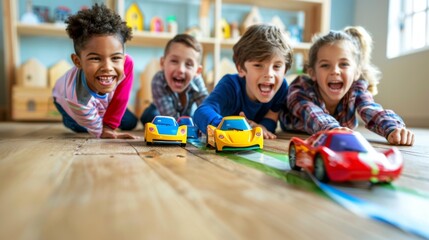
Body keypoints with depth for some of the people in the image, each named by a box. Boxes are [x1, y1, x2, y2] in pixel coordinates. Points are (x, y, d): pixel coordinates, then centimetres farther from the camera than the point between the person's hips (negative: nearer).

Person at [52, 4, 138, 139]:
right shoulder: (77, 97, -49)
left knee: (130, 123, 9)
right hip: (65, 99, -3)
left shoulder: (127, 64, -43)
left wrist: (109, 126, -17)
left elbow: (120, 99, -26)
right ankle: (68, 119, 26)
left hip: (102, 101, 4)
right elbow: (95, 128, -28)